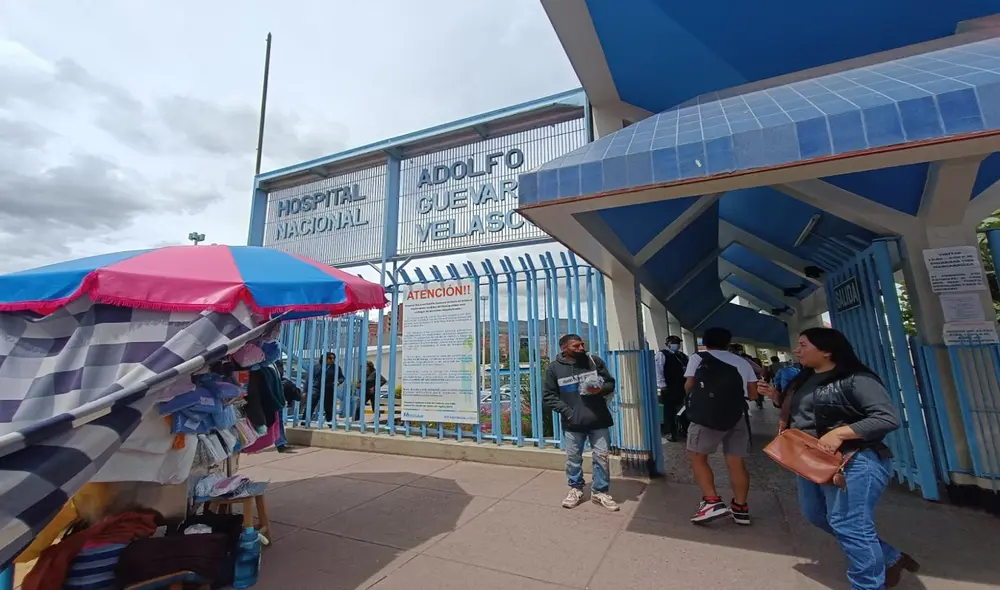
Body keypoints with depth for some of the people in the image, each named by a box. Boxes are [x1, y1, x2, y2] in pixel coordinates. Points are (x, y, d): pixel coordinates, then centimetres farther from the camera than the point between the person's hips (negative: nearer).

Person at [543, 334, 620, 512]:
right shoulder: (554, 368, -5)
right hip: (572, 423, -1)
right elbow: (548, 396, -2)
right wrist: (566, 411, -13)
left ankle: (600, 492, 28)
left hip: (598, 420, 1)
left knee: (601, 457, 10)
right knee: (573, 458, 12)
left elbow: (611, 383, 8)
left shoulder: (595, 361, 0)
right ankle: (575, 490, 33)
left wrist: (600, 389, -14)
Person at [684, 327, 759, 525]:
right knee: (736, 462, 12)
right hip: (738, 416, 5)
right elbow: (753, 394, 14)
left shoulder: (698, 358, 5)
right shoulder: (742, 362, 16)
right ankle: (740, 508, 17)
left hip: (708, 416, -4)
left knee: (698, 457, 6)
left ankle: (713, 502, -4)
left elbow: (688, 387, 1)